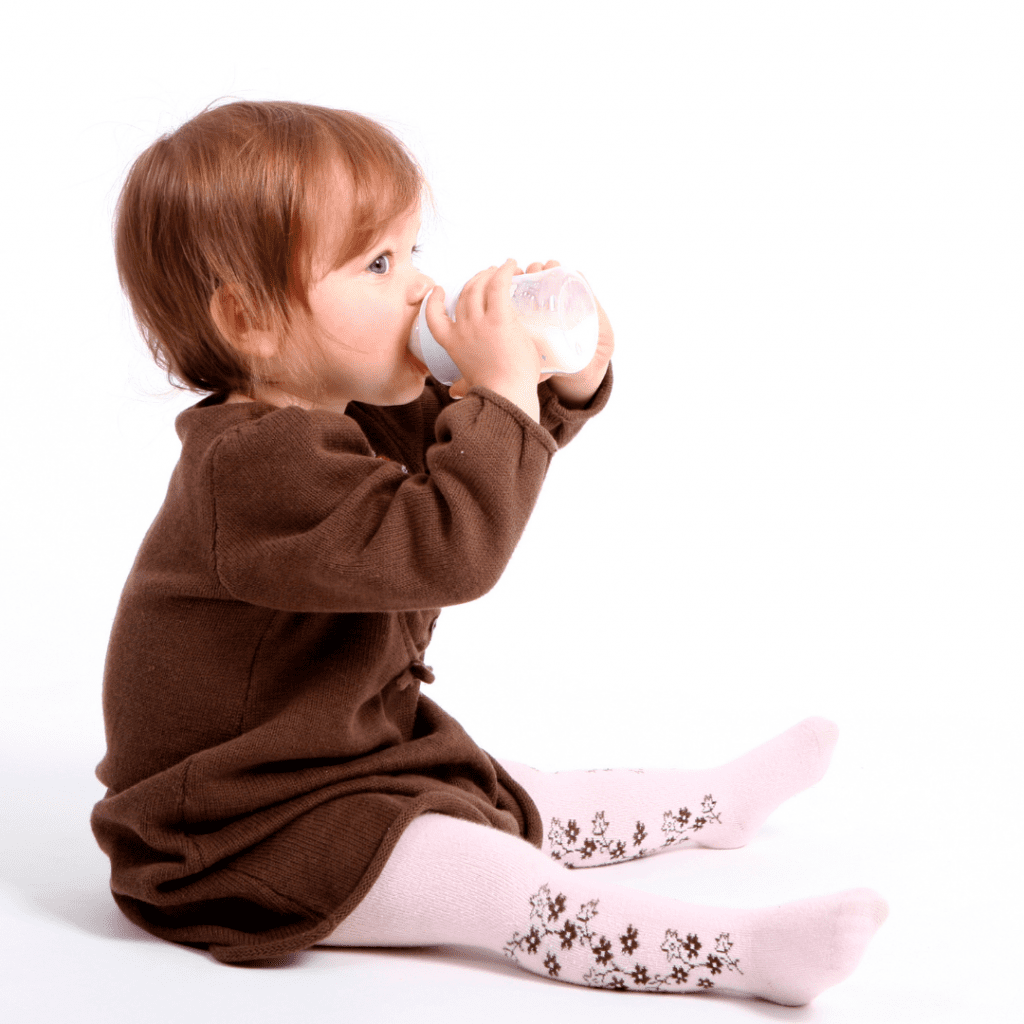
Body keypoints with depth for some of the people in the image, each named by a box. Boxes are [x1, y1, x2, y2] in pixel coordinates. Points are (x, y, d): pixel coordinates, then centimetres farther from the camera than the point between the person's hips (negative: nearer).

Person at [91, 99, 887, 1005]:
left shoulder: (333, 418, 4)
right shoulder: (257, 462, -30)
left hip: (354, 768, 10)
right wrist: (503, 387, -32)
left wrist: (569, 381, -4)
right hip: (238, 844, -10)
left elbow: (480, 459, 15)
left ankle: (717, 804, 40)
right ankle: (746, 951, -27)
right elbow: (448, 549, -37)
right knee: (502, 883, -21)